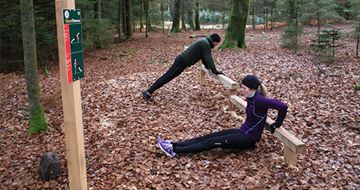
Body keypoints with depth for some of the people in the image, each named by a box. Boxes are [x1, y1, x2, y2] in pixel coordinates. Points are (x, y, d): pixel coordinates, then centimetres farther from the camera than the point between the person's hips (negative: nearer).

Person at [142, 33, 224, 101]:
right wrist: (215, 71, -17)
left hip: (181, 59, 10)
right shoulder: (206, 44, -13)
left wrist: (208, 67, 31)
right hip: (182, 62, -10)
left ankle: (148, 92, 14)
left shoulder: (203, 42, 20)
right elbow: (209, 59, -19)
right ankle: (148, 93, -7)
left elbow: (204, 57, 30)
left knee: (166, 76, 10)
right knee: (167, 78, -8)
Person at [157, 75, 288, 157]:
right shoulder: (252, 98, 3)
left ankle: (175, 151, -16)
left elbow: (283, 107, -30)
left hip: (249, 138, -9)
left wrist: (276, 125, -17)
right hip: (243, 131, 9)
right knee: (210, 136, -3)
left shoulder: (259, 100, -24)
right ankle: (174, 145, -6)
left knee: (213, 142, -15)